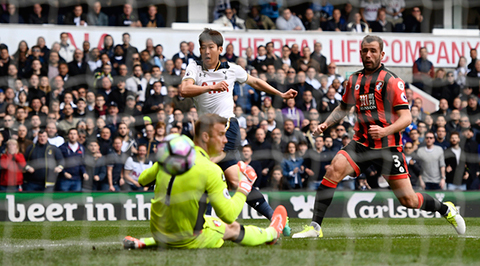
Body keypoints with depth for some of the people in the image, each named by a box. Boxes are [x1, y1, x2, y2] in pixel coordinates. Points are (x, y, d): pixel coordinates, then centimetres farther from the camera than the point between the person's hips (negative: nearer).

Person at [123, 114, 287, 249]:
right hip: (188, 242, -6)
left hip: (159, 235, 6)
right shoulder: (210, 170, -21)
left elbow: (142, 180, 12)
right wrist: (244, 188, -3)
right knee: (233, 228, 17)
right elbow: (229, 215, -17)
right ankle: (272, 233, 44)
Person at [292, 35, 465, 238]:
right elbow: (343, 108, 26)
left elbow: (406, 117, -13)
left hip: (387, 146, -4)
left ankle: (446, 209, 27)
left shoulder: (391, 81, -8)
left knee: (409, 200, -3)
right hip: (362, 143, 4)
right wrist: (326, 124, 9)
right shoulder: (354, 80, 9)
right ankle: (315, 227, -21)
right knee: (334, 170, -23)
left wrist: (385, 131, -30)